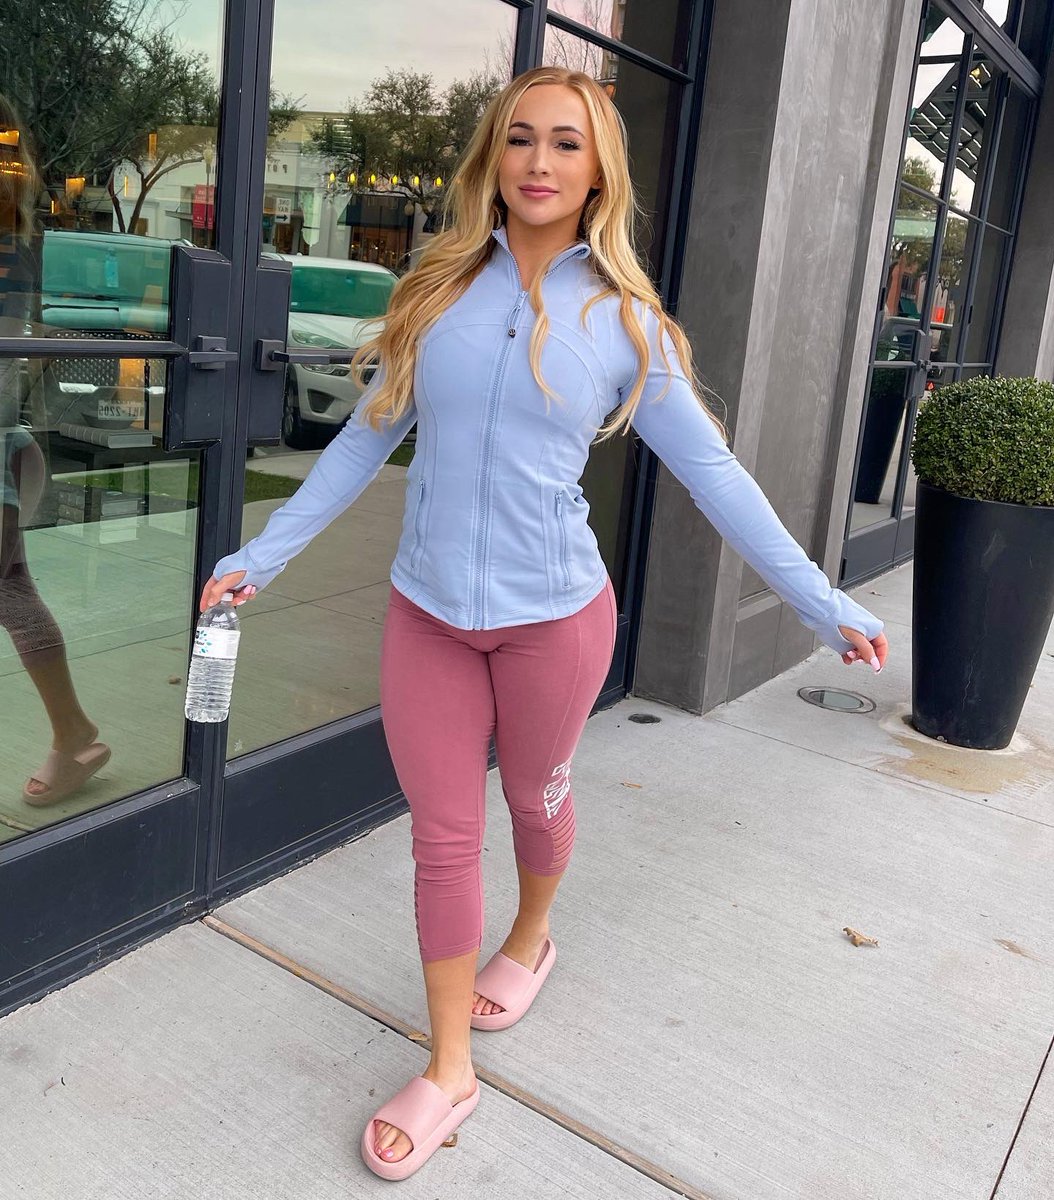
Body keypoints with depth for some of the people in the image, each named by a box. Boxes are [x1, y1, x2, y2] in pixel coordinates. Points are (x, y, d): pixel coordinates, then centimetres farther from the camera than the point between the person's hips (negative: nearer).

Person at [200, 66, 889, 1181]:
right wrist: (259, 555, 5)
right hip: (425, 613, 2)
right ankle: (448, 1072, 26)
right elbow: (364, 441, 6)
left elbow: (714, 473, -2)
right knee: (442, 839, 8)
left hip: (552, 616, -1)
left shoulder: (625, 321, -3)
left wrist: (823, 603, -3)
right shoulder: (438, 291, 2)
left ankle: (529, 940, 53)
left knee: (535, 798, 19)